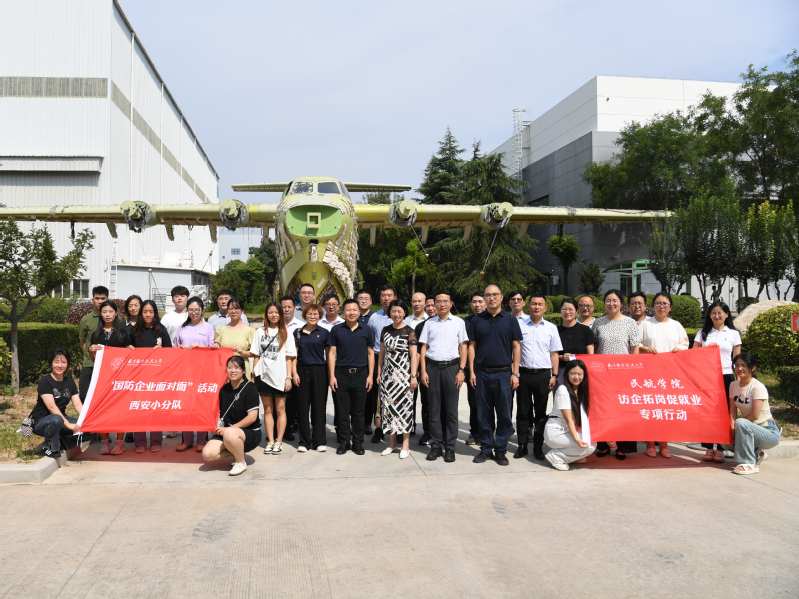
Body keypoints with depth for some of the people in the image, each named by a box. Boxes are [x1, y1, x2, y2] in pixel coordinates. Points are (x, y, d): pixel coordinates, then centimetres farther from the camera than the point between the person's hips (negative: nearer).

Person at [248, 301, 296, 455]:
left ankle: (279, 441, 9)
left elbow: (289, 357, 2)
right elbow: (256, 355, 10)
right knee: (268, 409, 6)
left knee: (280, 409, 1)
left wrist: (288, 377, -6)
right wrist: (253, 375, 4)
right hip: (263, 375, 2)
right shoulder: (260, 332, 10)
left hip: (279, 376, -2)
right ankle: (270, 441, 12)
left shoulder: (286, 334, 5)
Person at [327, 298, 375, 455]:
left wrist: (370, 375, 1)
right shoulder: (336, 330, 4)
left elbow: (370, 353, 8)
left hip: (360, 374, 0)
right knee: (342, 410, 4)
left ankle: (358, 442, 16)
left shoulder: (366, 330, 5)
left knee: (358, 411, 6)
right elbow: (332, 353, 4)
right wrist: (331, 376, -3)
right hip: (341, 374, 0)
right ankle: (344, 441, 16)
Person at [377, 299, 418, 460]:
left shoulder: (409, 332, -3)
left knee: (404, 406, -3)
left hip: (403, 373, -4)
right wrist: (379, 373, 12)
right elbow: (382, 353, 15)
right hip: (388, 373, 4)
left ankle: (405, 444, 5)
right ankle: (392, 442, 16)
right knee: (388, 405, 5)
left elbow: (414, 356, -6)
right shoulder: (385, 330, 10)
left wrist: (413, 376, -11)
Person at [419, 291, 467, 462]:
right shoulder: (429, 323, 11)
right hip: (433, 367, 2)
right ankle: (436, 446, 12)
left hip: (451, 367, -1)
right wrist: (423, 371, 1)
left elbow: (463, 347, 4)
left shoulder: (458, 322, 6)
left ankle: (450, 447, 8)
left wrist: (461, 370, -5)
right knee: (434, 408, 4)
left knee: (451, 409, 1)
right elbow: (424, 347, 10)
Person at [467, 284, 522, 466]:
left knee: (504, 414, 3)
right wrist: (472, 372, 0)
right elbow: (472, 346, 8)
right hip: (482, 374, 1)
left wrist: (515, 373, -3)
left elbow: (516, 347, 3)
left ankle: (501, 450, 15)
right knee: (483, 414, 7)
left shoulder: (510, 320, 4)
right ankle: (486, 449, 19)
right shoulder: (477, 320, 7)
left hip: (504, 373, -1)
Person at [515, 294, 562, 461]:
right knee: (523, 411, 5)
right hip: (523, 373, -1)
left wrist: (554, 375, 2)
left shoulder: (551, 328, 9)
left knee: (541, 412, 6)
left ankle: (538, 447, 14)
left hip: (543, 374, 1)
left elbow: (554, 353, 10)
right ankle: (522, 445, 15)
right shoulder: (519, 325, 4)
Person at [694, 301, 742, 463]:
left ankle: (720, 449, 7)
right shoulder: (703, 333, 11)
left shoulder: (733, 334, 9)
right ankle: (708, 448, 7)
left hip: (726, 376, 0)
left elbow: (737, 359, 9)